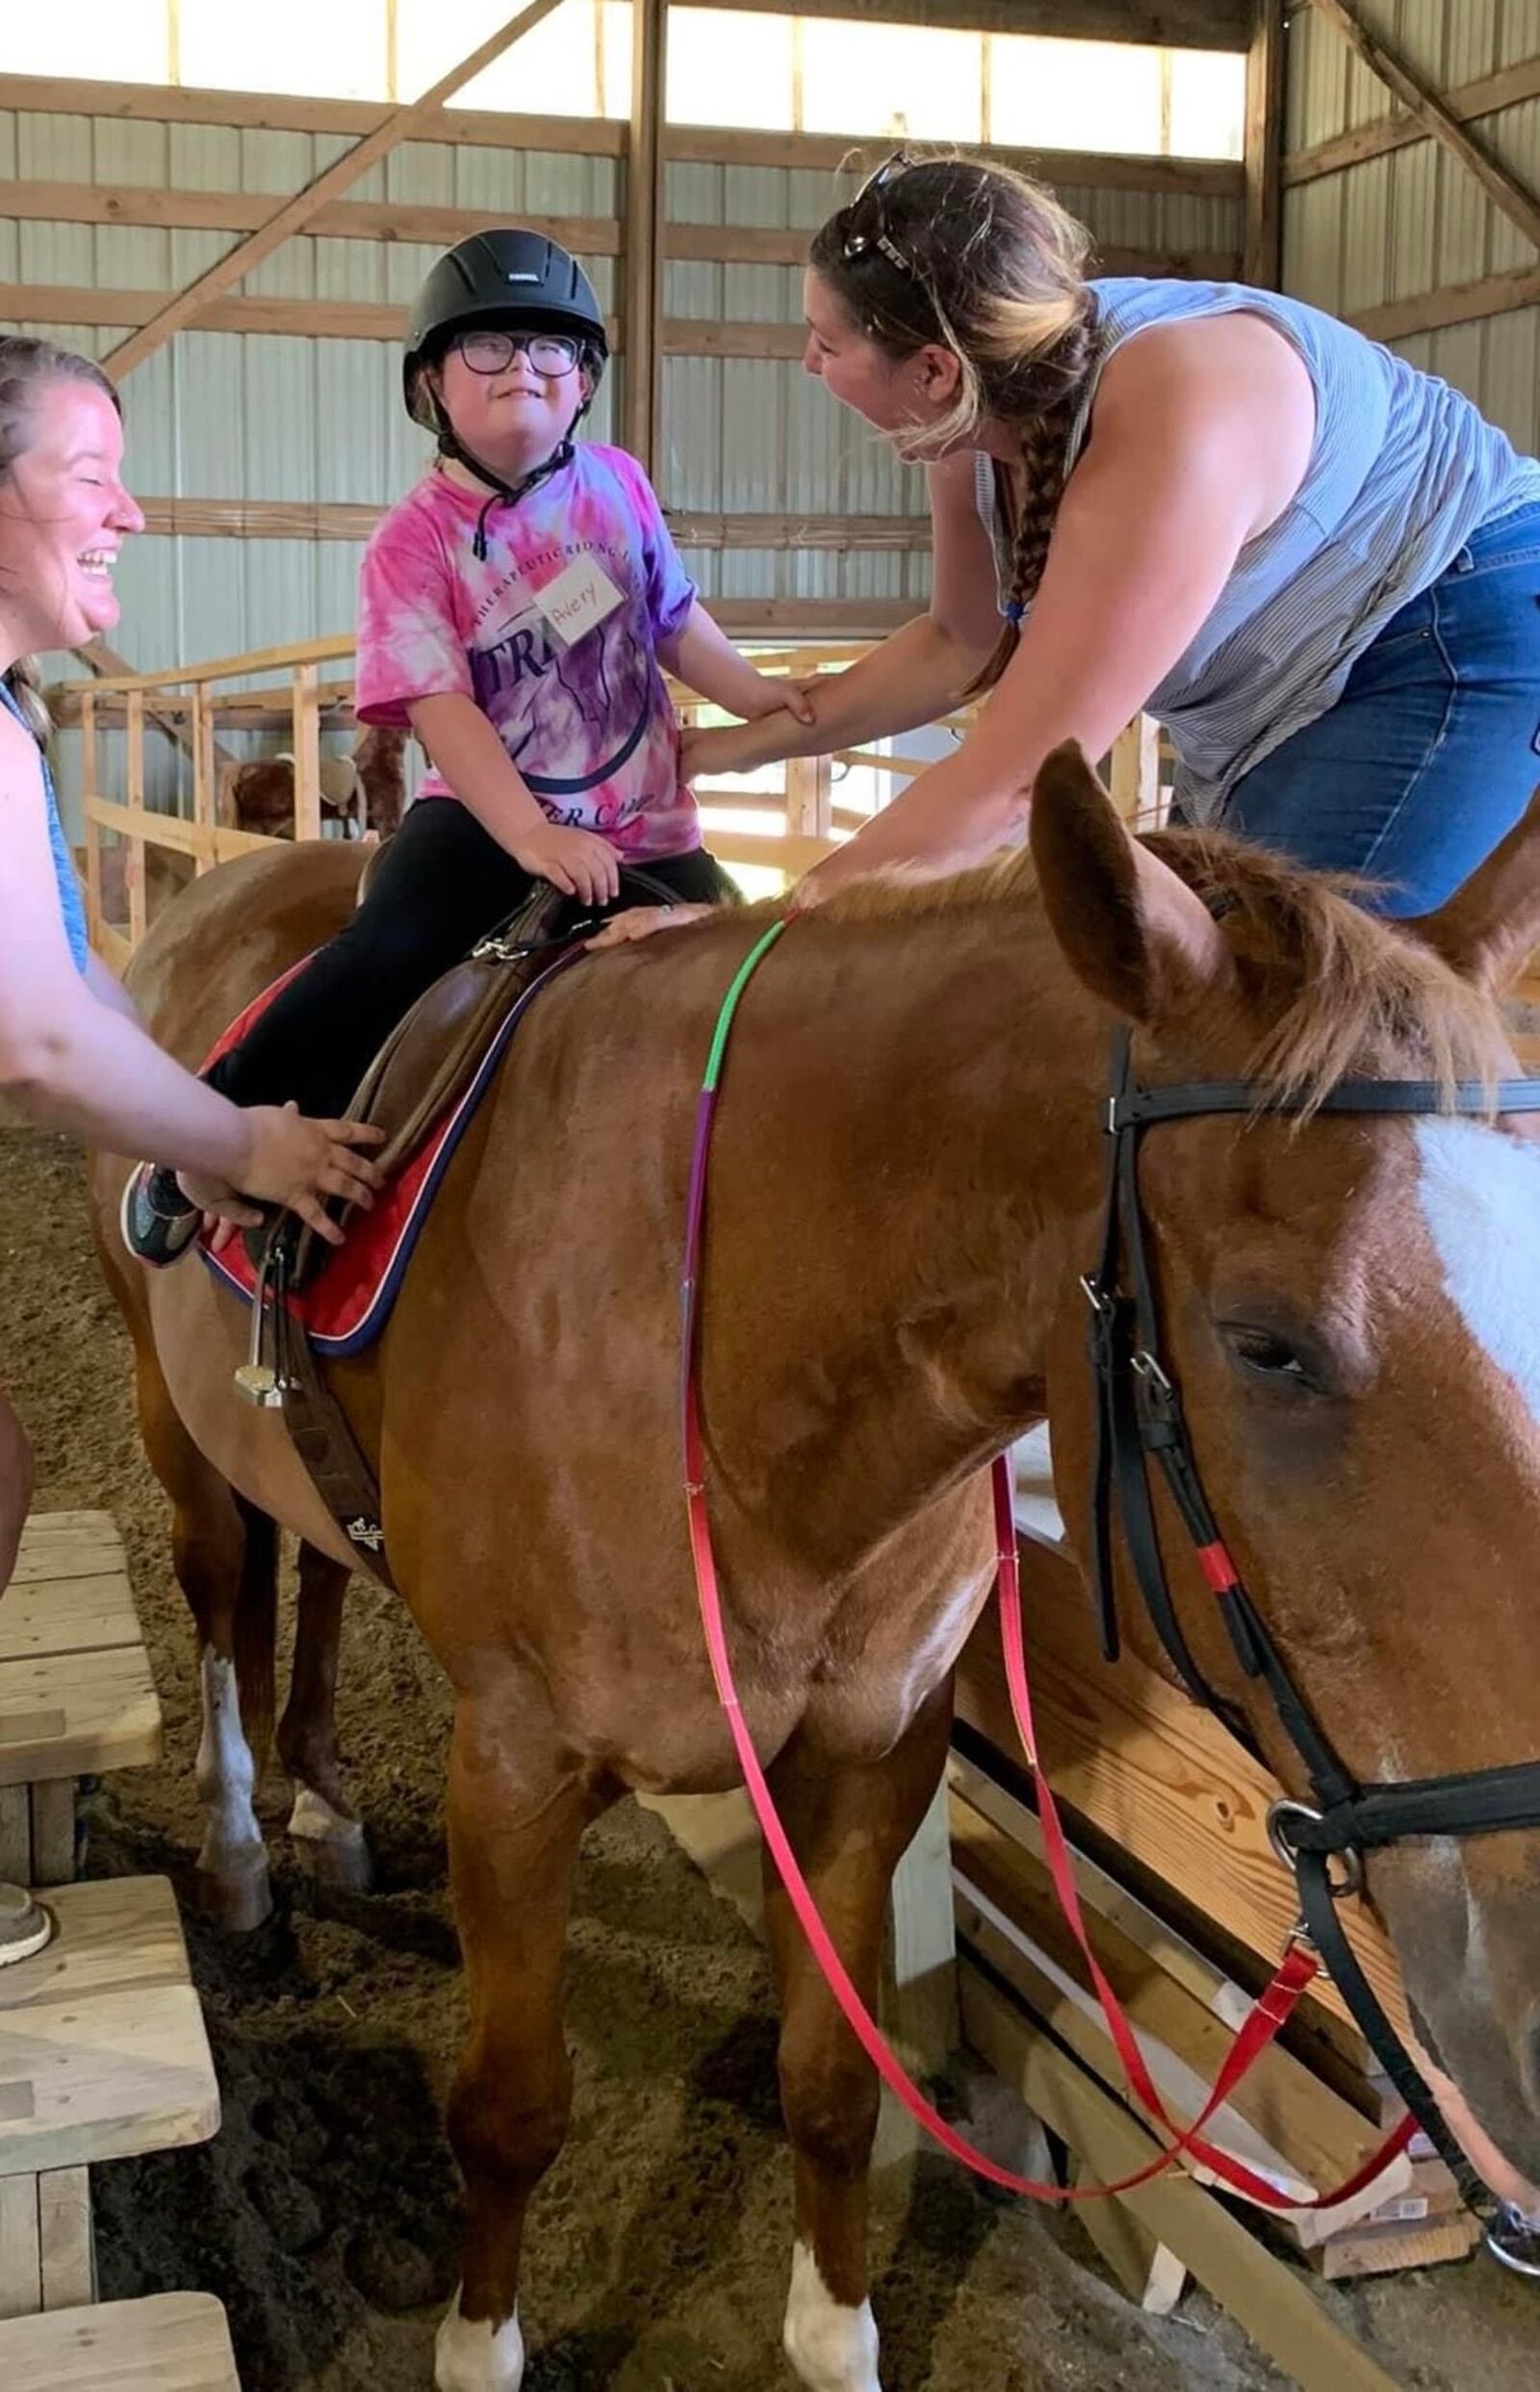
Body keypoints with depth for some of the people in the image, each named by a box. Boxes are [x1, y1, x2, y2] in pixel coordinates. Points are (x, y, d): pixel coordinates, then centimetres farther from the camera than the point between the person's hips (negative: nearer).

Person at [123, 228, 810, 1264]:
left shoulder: (618, 485, 4)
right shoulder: (415, 540, -8)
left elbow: (675, 620, 18)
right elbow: (442, 707, -18)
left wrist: (754, 693, 1)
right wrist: (531, 838, -30)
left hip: (644, 828, 4)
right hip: (485, 816, -4)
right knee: (382, 963, -26)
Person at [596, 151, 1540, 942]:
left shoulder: (1171, 433, -36)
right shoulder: (982, 405, -11)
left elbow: (1007, 786, -34)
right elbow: (964, 646, 8)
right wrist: (741, 745, 7)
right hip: (1294, 689, 9)